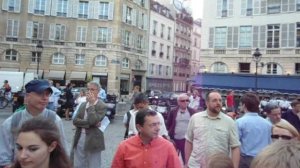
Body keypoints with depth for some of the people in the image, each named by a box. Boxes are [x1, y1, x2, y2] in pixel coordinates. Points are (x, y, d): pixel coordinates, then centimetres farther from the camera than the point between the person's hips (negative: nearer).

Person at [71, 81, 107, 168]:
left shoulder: (102, 106, -10)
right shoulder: (83, 104, 9)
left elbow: (93, 120, -23)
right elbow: (75, 121, -1)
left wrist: (91, 104, -16)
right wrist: (90, 123, -15)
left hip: (93, 142, -5)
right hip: (79, 140, 6)